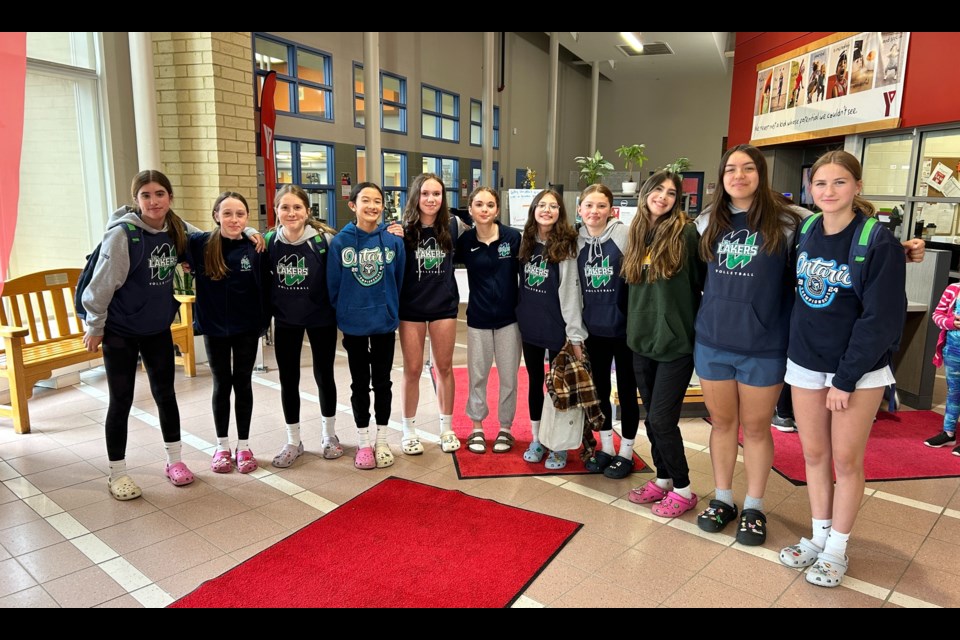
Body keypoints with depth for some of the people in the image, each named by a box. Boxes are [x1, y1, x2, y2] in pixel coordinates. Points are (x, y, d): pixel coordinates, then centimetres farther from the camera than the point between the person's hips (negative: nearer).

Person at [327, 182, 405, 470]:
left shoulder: (393, 239, -6)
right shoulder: (341, 241, -8)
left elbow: (399, 282, 1)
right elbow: (333, 285, -1)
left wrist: (393, 311, 4)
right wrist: (341, 314, 4)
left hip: (385, 322, 1)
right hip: (353, 324, 0)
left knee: (382, 382, 11)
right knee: (359, 383, 11)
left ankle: (382, 440, 25)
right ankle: (363, 442, 24)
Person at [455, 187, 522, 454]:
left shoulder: (513, 237, -8)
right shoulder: (465, 241, -3)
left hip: (509, 317, -1)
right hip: (478, 318, 1)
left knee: (508, 377, 9)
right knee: (477, 375, 10)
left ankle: (505, 428, 26)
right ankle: (477, 427, 26)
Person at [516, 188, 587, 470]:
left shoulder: (566, 245, -9)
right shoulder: (526, 241, 6)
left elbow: (570, 291, -13)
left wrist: (575, 334, -15)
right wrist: (519, 318, 8)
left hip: (557, 327, -5)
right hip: (529, 326, 5)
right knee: (535, 382, 14)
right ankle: (536, 440, 28)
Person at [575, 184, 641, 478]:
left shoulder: (625, 236, -11)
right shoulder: (577, 241, 3)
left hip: (623, 326, -4)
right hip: (593, 328, 4)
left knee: (626, 390, 9)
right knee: (599, 389, 14)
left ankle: (626, 452, 24)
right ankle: (605, 447, 31)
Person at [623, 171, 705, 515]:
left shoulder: (685, 233, -9)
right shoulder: (637, 234, 9)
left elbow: (703, 283, -6)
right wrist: (634, 326, 12)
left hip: (676, 342, -6)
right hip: (642, 341, 6)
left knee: (661, 419, -4)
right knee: (652, 417, 14)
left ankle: (683, 489, 15)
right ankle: (662, 479, 30)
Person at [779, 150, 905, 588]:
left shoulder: (878, 242, -13)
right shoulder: (804, 232, 1)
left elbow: (882, 318, -15)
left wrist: (846, 379, -16)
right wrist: (794, 344, 5)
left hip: (858, 368, -4)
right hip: (805, 362, 4)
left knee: (846, 460, 6)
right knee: (814, 454, 12)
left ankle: (837, 548, 22)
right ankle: (819, 536, 28)